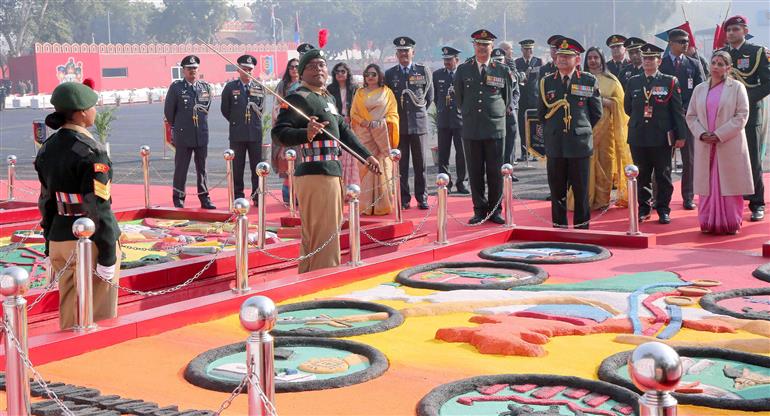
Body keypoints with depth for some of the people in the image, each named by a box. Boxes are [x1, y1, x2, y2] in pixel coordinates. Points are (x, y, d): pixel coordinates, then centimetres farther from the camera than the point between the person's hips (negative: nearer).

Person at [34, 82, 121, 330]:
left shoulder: (47, 149, 5)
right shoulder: (91, 153, -17)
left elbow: (46, 202, 11)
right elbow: (97, 207, -19)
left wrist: (51, 247, 18)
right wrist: (108, 256, -15)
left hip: (59, 238, 7)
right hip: (90, 241, -7)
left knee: (68, 316, 18)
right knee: (100, 318, 5)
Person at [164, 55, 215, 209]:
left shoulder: (205, 87, 6)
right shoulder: (176, 87, -4)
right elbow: (169, 111, 3)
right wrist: (176, 127, 11)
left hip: (202, 134, 3)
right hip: (183, 136, -3)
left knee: (202, 168, 9)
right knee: (181, 168, 2)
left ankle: (204, 198, 15)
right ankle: (178, 198, 11)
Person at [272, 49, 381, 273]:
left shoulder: (328, 98, 20)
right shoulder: (299, 98, -10)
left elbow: (343, 130, 29)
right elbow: (278, 133, -19)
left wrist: (366, 155, 27)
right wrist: (306, 133, -36)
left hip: (333, 172, 10)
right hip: (315, 175, -10)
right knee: (323, 236, -10)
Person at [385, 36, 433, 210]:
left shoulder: (423, 71, 5)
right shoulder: (390, 74, 7)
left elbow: (429, 95, 14)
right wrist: (394, 116, 10)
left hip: (418, 124, 0)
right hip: (398, 124, 1)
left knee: (420, 164, 3)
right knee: (401, 164, 2)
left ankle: (422, 197, 11)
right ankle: (404, 199, 9)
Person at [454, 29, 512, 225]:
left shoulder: (502, 70, 5)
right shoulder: (463, 70, 7)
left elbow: (507, 99, 15)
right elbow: (459, 97, 16)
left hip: (495, 128, -1)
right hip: (471, 128, 1)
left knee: (495, 172, 1)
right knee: (475, 172, 3)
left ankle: (495, 210, 11)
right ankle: (479, 210, 12)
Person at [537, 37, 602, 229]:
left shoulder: (589, 81, 3)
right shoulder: (547, 82, 8)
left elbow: (596, 113, 9)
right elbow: (541, 112, 16)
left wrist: (582, 129, 10)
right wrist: (552, 129, 12)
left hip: (580, 143, -2)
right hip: (555, 145, 2)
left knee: (581, 190, 4)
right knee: (557, 191, 5)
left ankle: (581, 227, 13)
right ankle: (559, 226, 14)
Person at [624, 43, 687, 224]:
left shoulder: (670, 82, 0)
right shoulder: (633, 82, 8)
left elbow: (678, 111, 0)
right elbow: (627, 107, 18)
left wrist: (680, 135, -3)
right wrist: (640, 118, 11)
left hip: (662, 138, -2)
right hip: (638, 137, 2)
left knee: (663, 175, 4)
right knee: (642, 175, 8)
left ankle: (663, 210, 12)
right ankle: (644, 208, 17)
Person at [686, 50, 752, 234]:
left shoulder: (737, 88, 0)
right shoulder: (700, 89, 11)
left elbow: (742, 116, -7)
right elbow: (691, 116, 10)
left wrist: (719, 135, -14)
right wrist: (702, 134, -7)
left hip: (729, 145, -3)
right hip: (705, 146, 3)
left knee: (729, 184, -1)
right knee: (708, 185, 4)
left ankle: (730, 223, 7)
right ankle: (709, 223, 11)